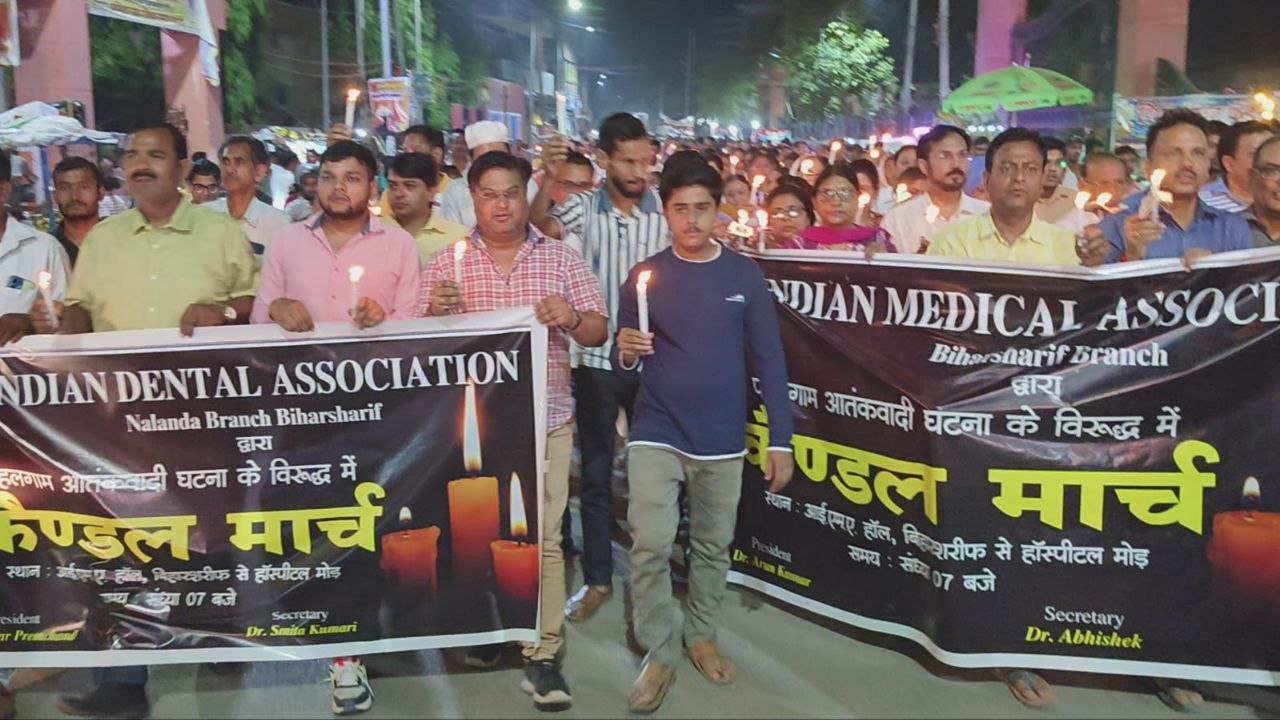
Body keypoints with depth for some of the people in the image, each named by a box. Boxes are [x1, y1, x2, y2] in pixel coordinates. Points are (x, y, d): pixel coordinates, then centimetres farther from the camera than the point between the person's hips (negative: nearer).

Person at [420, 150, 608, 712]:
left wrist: (572, 319, -17)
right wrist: (434, 312, -16)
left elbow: (597, 333, 5)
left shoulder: (562, 259, 5)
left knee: (542, 538, -2)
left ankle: (543, 657, 6)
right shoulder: (445, 264, 5)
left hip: (545, 420, -1)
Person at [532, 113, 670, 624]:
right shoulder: (584, 208, -6)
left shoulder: (666, 210, -3)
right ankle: (597, 578, 23)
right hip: (596, 359, -1)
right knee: (596, 472, 9)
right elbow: (541, 224, -25)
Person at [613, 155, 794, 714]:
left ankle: (701, 636, 34)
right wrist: (627, 353, -22)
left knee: (713, 546, 13)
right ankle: (659, 655, 9)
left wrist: (780, 439, -4)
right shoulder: (644, 275, -1)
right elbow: (627, 370, 2)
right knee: (649, 546, -8)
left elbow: (769, 361, 0)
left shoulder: (745, 275, -1)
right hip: (655, 435, -1)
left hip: (722, 441, 1)